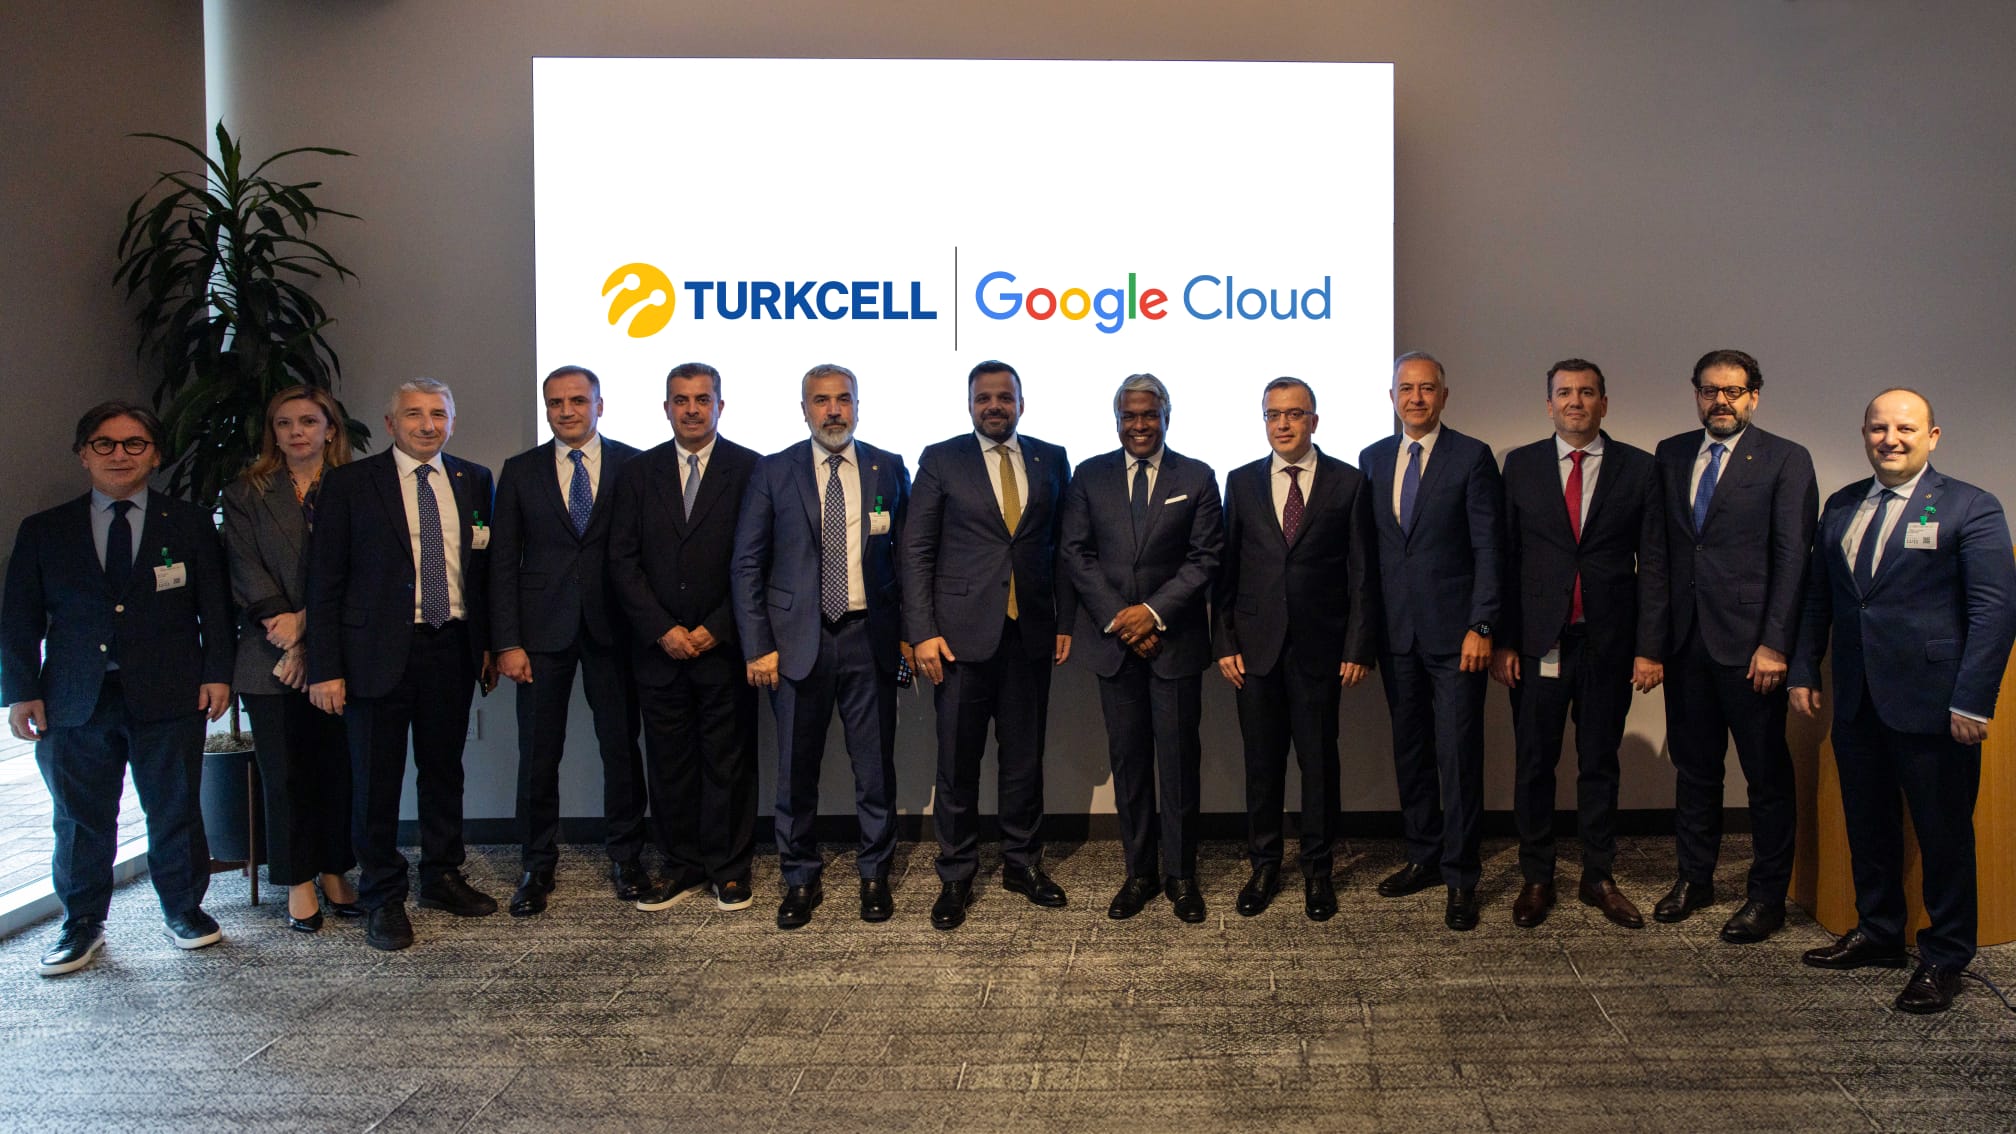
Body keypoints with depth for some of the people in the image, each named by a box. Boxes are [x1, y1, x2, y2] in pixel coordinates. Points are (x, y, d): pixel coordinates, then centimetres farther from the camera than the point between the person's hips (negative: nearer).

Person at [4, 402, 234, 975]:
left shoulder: (190, 525, 8)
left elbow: (215, 606, 6)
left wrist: (217, 673, -3)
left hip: (169, 696, -1)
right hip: (75, 702, 1)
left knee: (176, 811, 6)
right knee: (81, 819, 7)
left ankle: (184, 910, 23)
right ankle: (82, 924, 22)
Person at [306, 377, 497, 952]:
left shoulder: (473, 480, 8)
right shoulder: (349, 483, -2)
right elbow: (325, 581, -4)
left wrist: (489, 643, 8)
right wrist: (326, 667, -9)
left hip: (452, 648, 3)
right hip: (380, 651, -3)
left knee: (444, 768, 14)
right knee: (377, 777, 4)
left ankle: (442, 876, 30)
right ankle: (382, 897, 18)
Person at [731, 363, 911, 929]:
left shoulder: (888, 469, 6)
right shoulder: (772, 473, 3)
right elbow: (747, 565, 1)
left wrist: (909, 633, 2)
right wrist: (758, 646, -5)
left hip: (870, 637, 1)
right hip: (798, 640, 0)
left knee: (876, 763, 7)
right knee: (796, 767, 6)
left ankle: (874, 873, 23)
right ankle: (800, 879, 22)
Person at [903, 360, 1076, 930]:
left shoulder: (1051, 460, 9)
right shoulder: (940, 461, 2)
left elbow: (1063, 544, 10)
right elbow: (916, 551, -1)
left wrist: (1066, 620, 4)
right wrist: (923, 632, -8)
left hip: (1030, 633, 2)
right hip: (962, 632, -2)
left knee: (1025, 756, 11)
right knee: (958, 761, 4)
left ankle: (1023, 862, 26)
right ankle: (956, 876, 17)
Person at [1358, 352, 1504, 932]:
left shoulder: (1472, 457, -3)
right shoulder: (1373, 459, 10)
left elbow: (1488, 548, -7)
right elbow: (1369, 544, 12)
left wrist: (1481, 627, -13)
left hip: (1453, 633, -5)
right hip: (1396, 632, 5)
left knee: (1459, 755, -2)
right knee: (1409, 750, 12)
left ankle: (1459, 878, 8)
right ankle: (1423, 857, 26)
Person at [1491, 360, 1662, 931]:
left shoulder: (1638, 468, 3)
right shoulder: (1521, 465, 4)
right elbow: (1504, 557, 2)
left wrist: (1649, 647, -4)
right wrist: (1501, 641, -4)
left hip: (1609, 642, 0)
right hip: (1539, 642, 0)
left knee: (1600, 763, 10)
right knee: (1533, 763, 5)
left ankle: (1599, 877, 23)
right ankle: (1536, 878, 18)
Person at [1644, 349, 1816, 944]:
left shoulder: (1786, 460, -3)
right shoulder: (1670, 455, 10)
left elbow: (1793, 557, -8)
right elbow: (1658, 547, 11)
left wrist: (1775, 644, -13)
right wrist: (1655, 627, 3)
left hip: (1750, 642, -4)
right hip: (1685, 638, 4)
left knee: (1767, 772, 5)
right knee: (1693, 765, 14)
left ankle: (1768, 894, 17)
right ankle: (1695, 876, 28)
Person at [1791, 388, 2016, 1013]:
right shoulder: (1841, 506, 11)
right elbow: (1817, 597, 16)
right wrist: (1804, 672, 11)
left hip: (1932, 702, -5)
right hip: (1856, 701, 5)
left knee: (1944, 834, 6)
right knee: (1867, 826, 15)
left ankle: (1945, 957, 20)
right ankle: (1878, 933, 32)